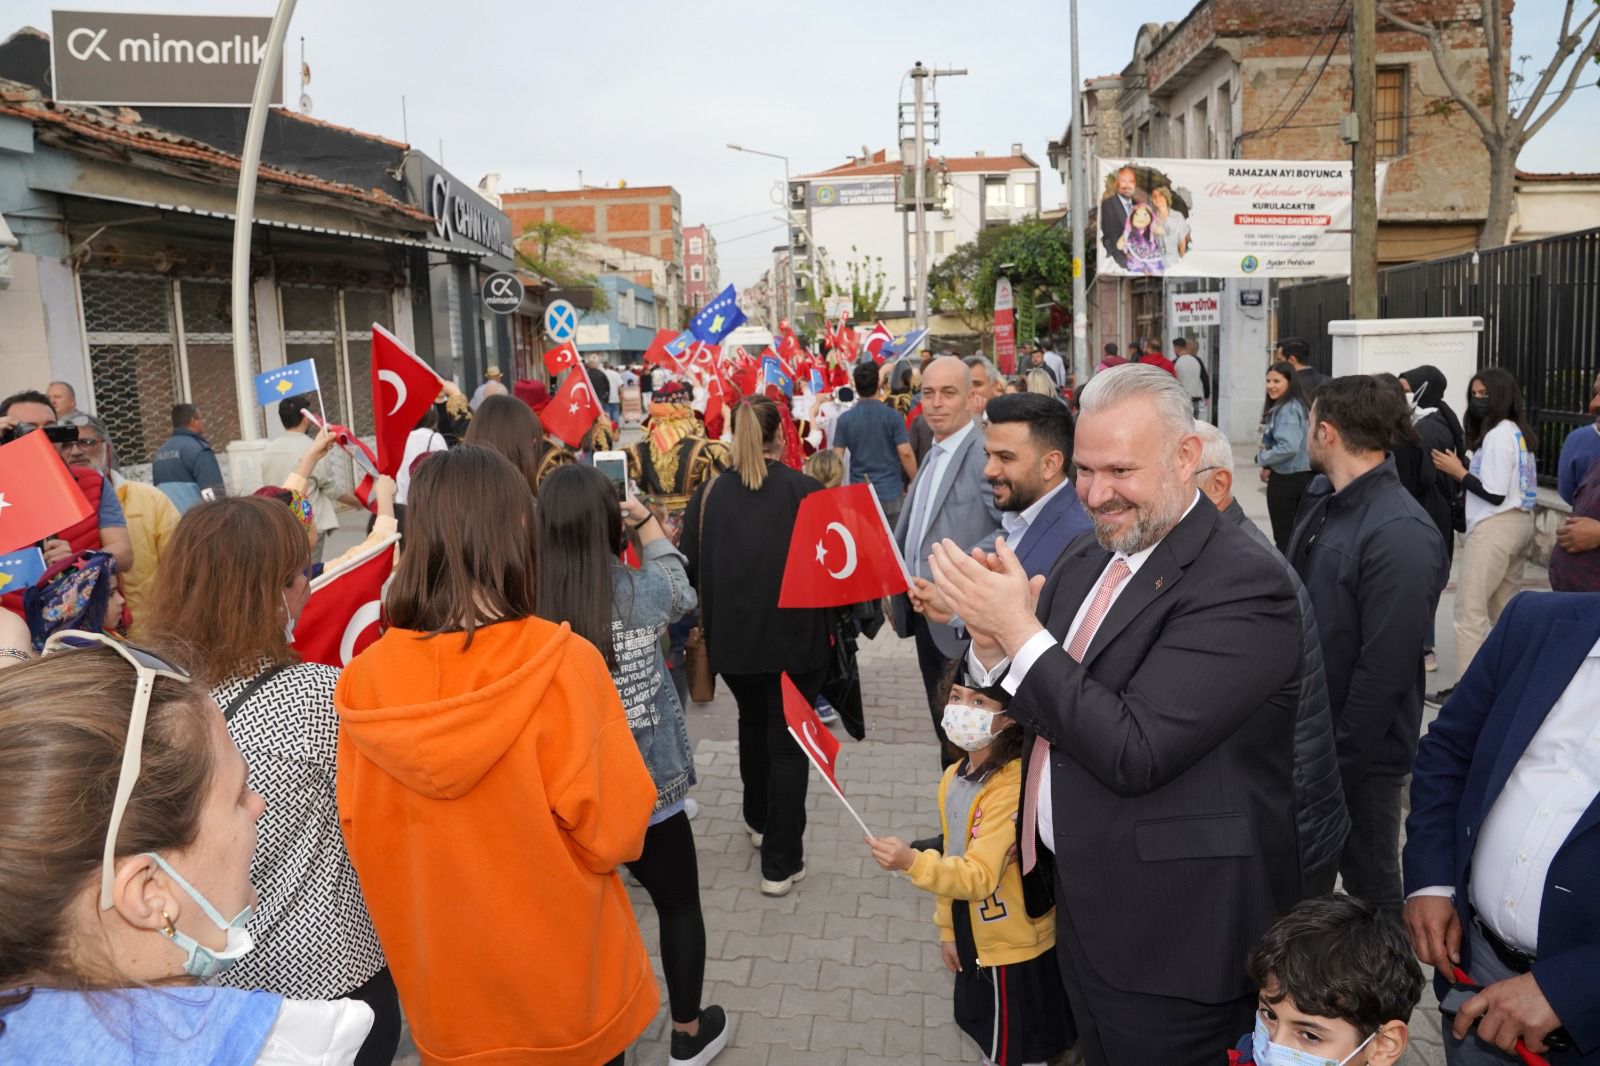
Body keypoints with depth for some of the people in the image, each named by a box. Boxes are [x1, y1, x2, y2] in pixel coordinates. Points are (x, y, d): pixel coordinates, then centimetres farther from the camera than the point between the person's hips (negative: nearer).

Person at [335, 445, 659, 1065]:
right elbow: (612, 830, -17)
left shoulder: (366, 678, -15)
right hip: (565, 975, -2)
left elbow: (362, 838, -2)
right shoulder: (565, 663, -24)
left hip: (442, 984, 3)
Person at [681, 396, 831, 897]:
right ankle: (781, 862, 9)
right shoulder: (805, 490, -11)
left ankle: (759, 821, 43)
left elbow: (691, 569, -2)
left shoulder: (708, 493, -4)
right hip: (795, 634, -3)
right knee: (787, 742, 7)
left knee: (753, 723, 27)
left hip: (732, 634, 3)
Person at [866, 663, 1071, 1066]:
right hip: (974, 937, 8)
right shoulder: (953, 777, 0)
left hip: (1014, 945, -8)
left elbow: (982, 876, -32)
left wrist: (911, 861, -45)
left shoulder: (1013, 786, -27)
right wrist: (948, 928, 13)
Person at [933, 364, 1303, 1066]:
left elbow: (1135, 753, -28)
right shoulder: (1083, 563, 4)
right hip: (1082, 908, 7)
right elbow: (1031, 707, 8)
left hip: (1171, 938, -7)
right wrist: (990, 641, -12)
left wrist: (1020, 631, -25)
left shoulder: (1242, 585, -22)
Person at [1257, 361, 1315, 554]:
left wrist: (1262, 459, -12)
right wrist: (1270, 466, 10)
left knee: (1283, 537, -1)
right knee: (1297, 534, 16)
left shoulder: (1287, 409, -18)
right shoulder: (1299, 405, 12)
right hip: (1305, 476, 9)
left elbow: (1288, 447, -28)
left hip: (1287, 478, -9)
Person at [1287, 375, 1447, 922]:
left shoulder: (1400, 533, -25)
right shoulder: (1322, 498, 2)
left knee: (1370, 884, 13)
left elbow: (1384, 670, -25)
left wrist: (1340, 766, -18)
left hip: (1360, 752, -8)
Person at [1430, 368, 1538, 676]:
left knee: (1470, 609, -8)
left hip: (1496, 527, -10)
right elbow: (1508, 484, 12)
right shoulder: (1518, 432, 15)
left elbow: (1494, 494, -18)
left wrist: (1458, 472, -10)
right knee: (1503, 609, 15)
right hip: (1519, 522, 10)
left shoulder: (1497, 435, -15)